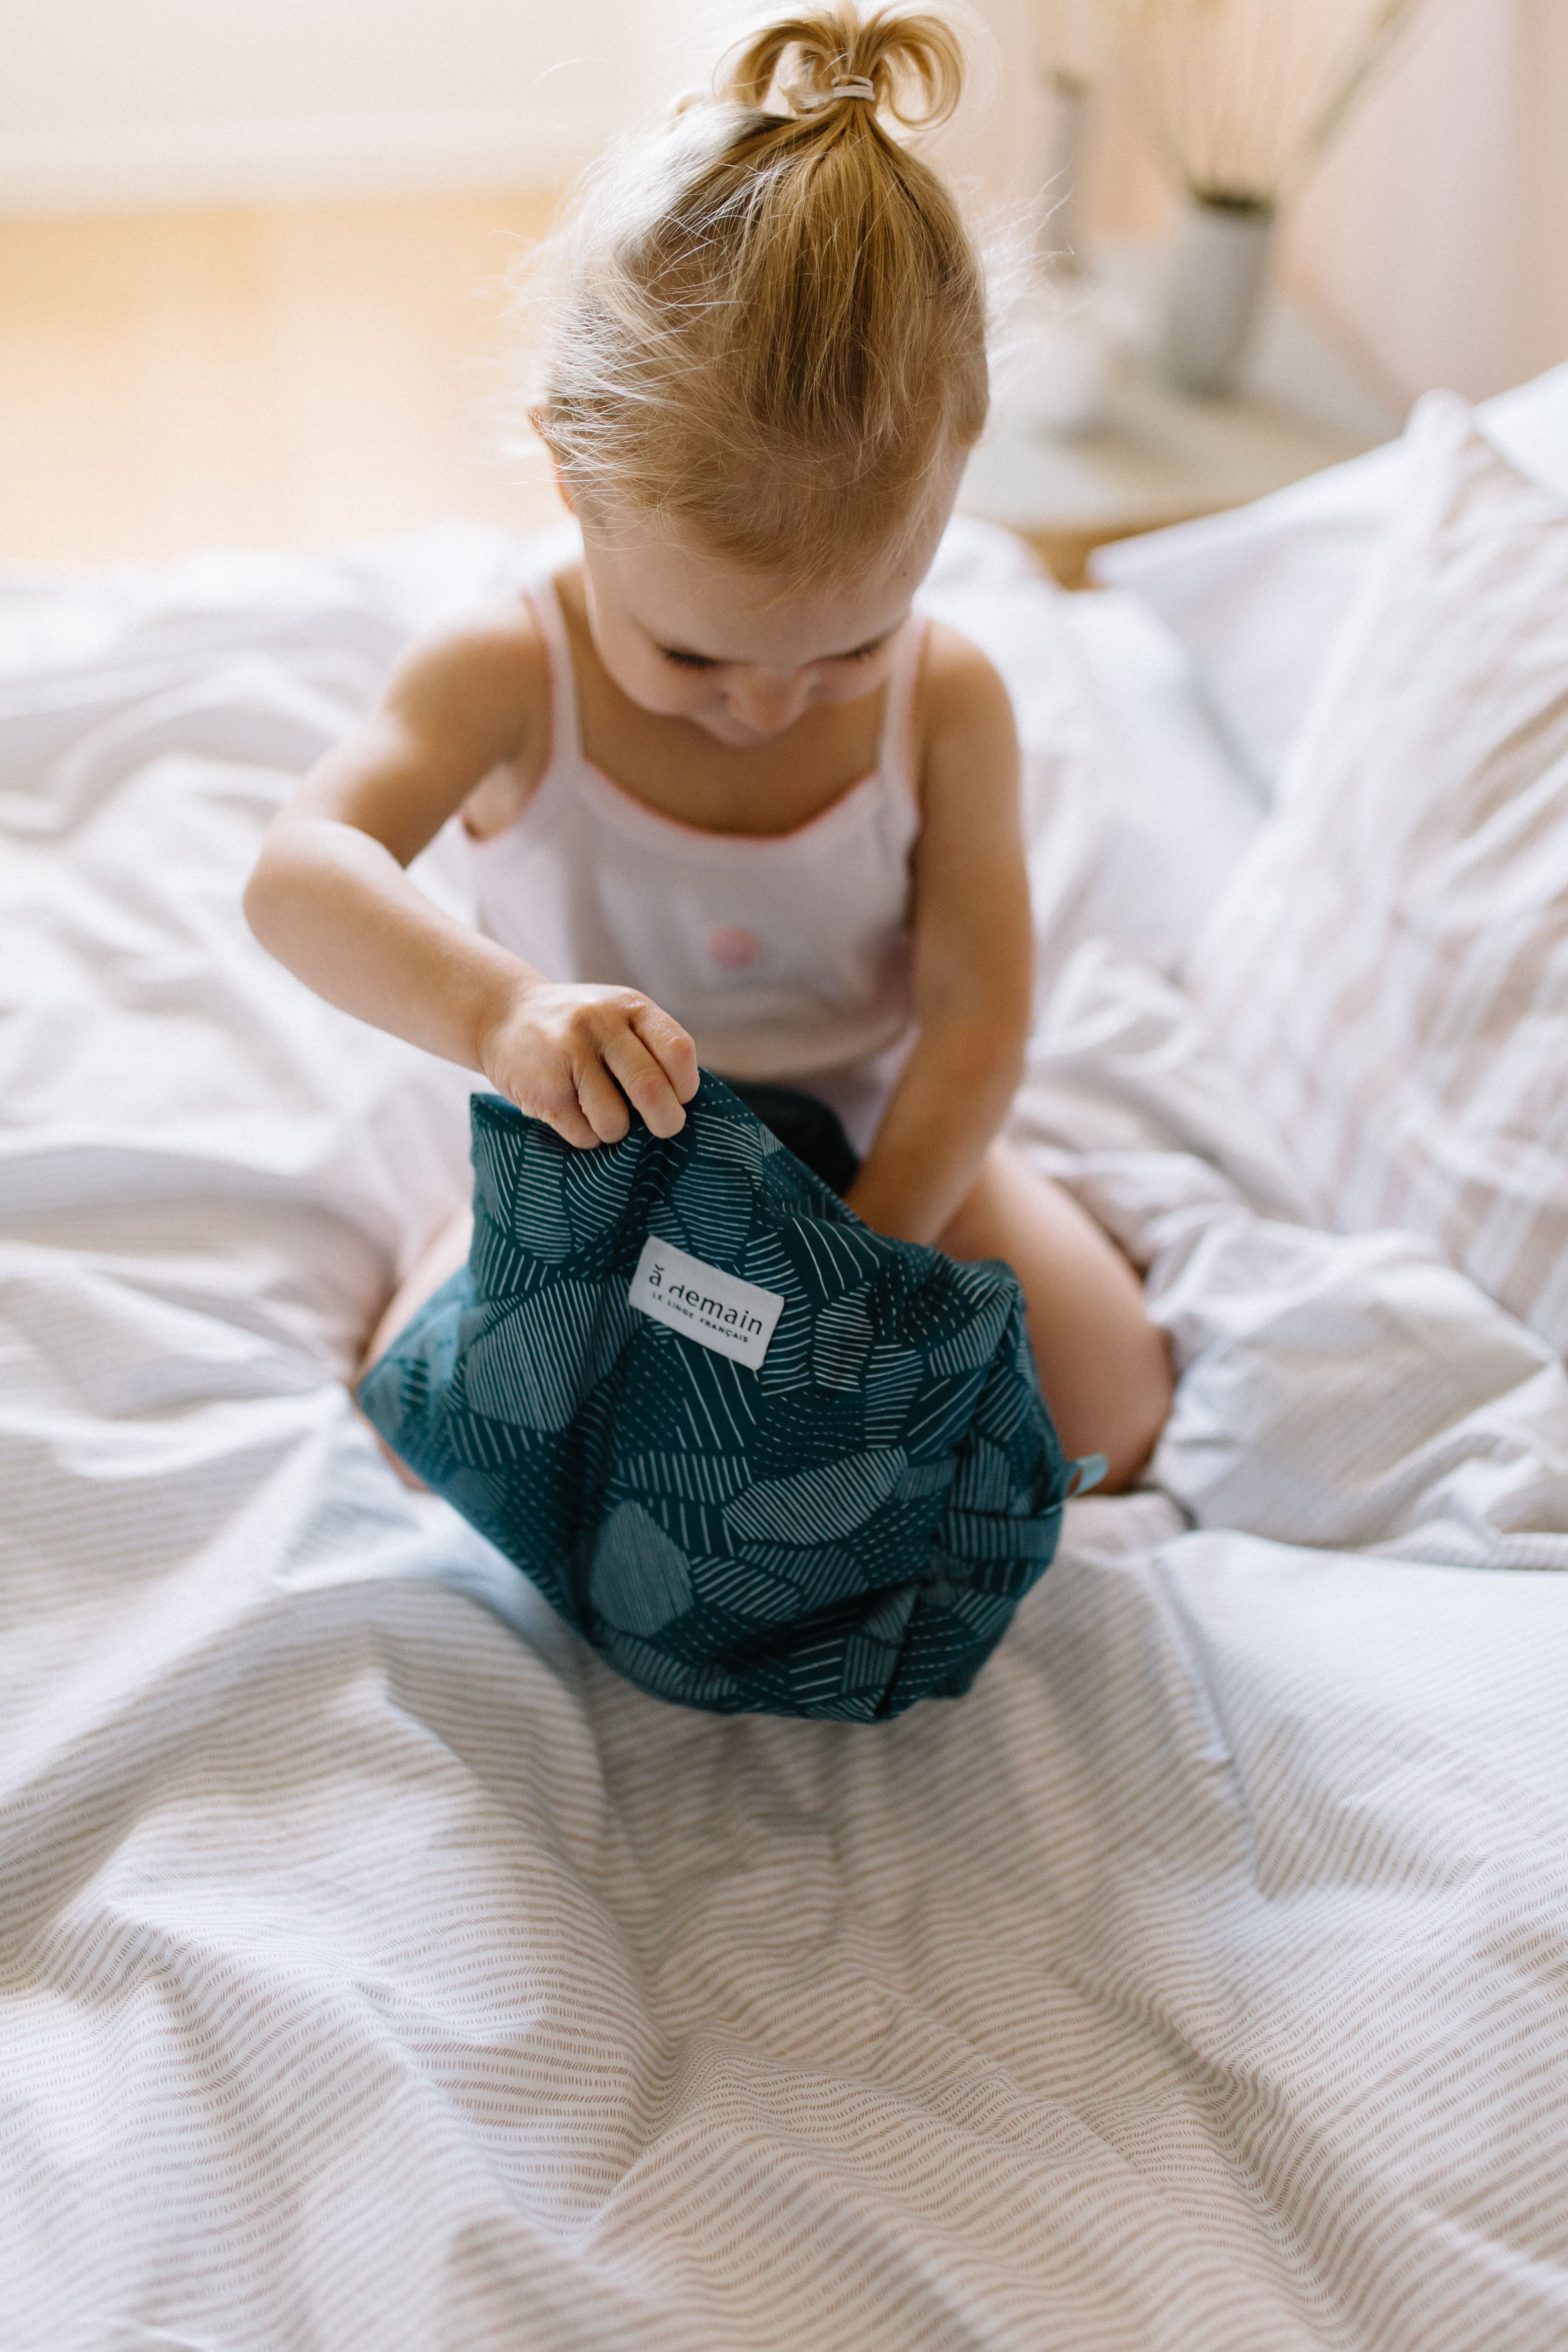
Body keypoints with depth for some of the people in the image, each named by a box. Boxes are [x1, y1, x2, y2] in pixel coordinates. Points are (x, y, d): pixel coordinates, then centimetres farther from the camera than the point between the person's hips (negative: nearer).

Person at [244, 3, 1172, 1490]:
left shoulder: (948, 704, -19)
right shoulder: (514, 676, -23)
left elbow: (977, 1013, -18)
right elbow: (299, 875, -35)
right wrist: (494, 1007, -55)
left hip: (881, 1147, 1)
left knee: (1110, 1419, -5)